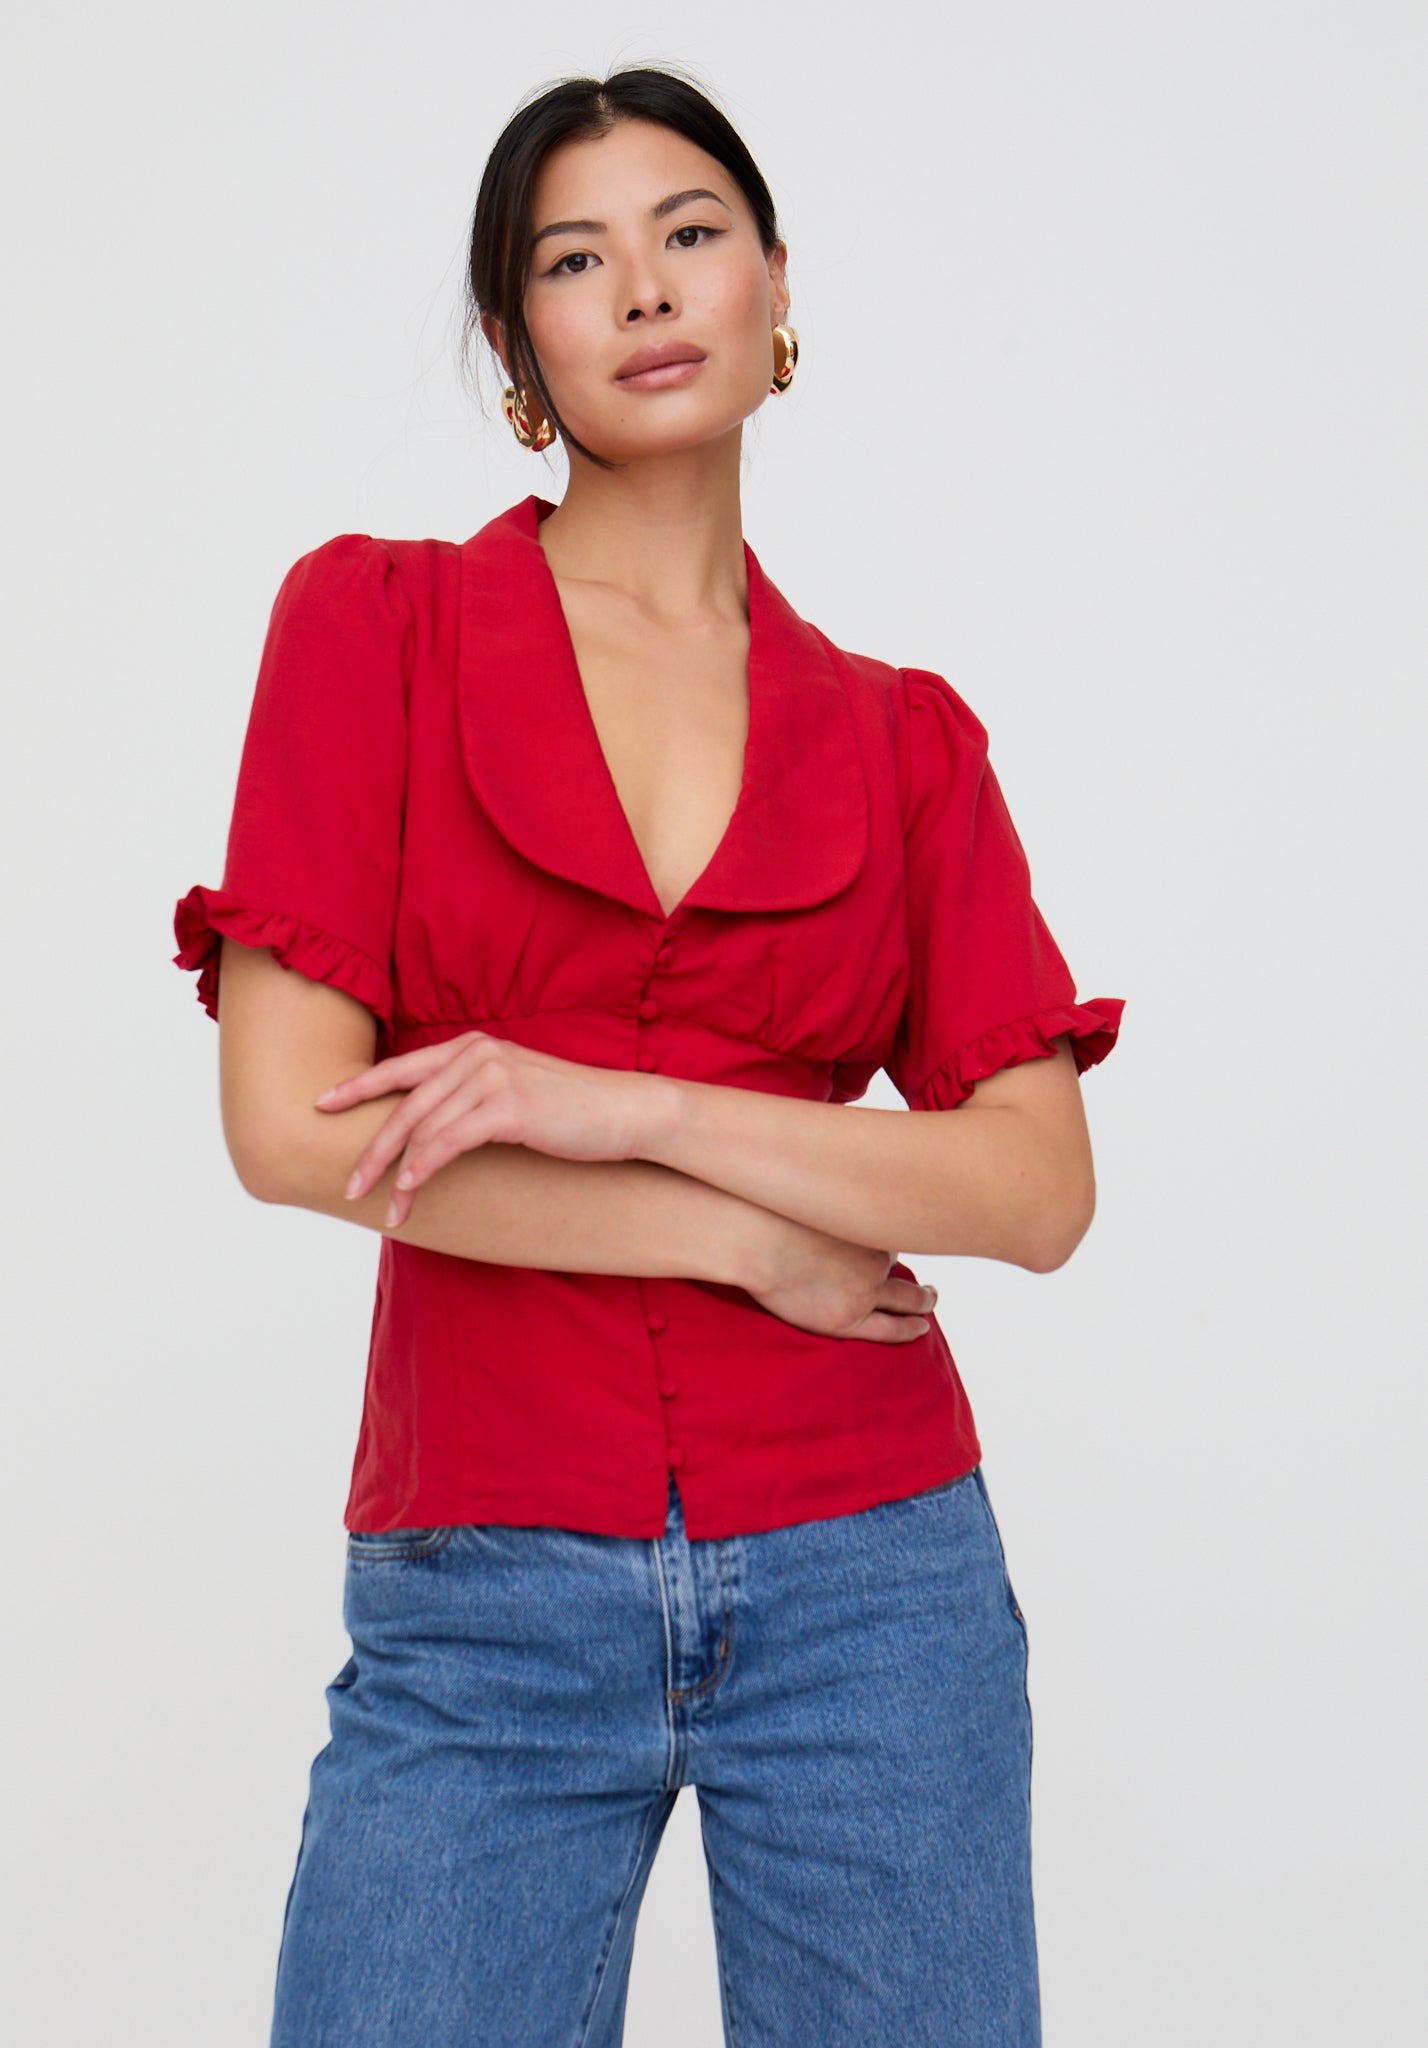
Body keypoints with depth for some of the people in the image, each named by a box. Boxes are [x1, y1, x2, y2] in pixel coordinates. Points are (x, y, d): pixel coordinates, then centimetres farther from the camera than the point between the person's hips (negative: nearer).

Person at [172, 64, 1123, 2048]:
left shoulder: (904, 738, 6)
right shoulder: (375, 621, 1)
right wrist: (752, 1236, -8)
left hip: (867, 1573, 2)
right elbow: (293, 1121, -8)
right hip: (486, 1601, -1)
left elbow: (1038, 1187, -3)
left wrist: (626, 1103, -15)